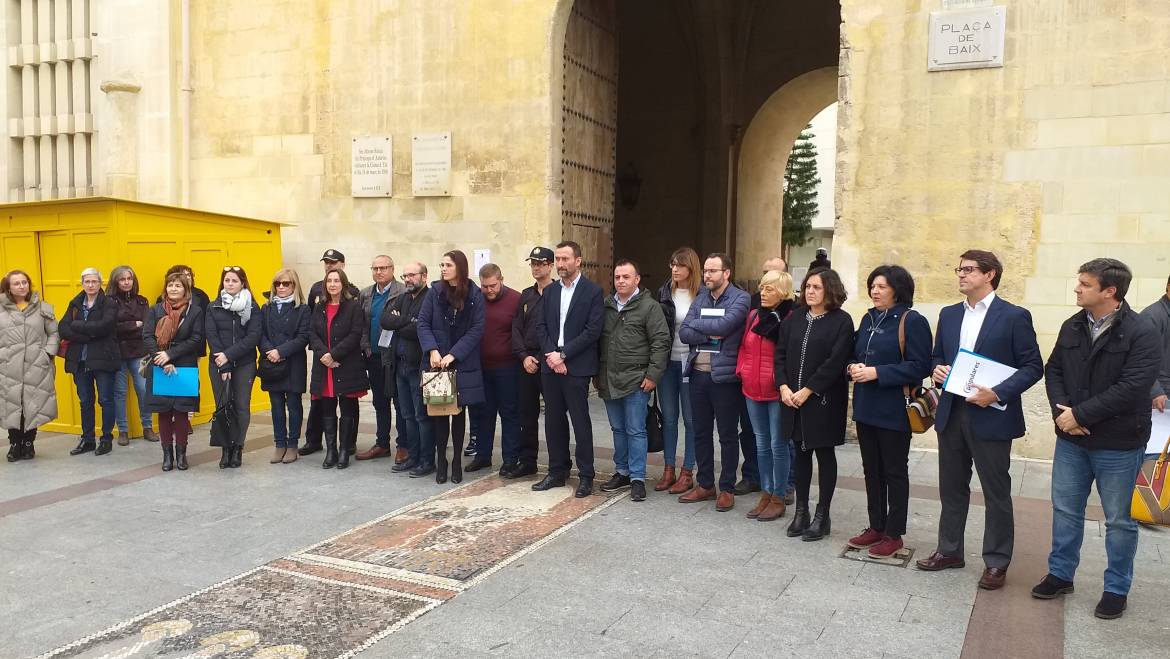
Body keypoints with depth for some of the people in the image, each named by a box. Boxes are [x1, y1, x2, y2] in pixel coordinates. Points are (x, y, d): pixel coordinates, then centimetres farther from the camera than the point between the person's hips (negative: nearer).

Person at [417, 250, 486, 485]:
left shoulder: (475, 295, -3)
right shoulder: (435, 292, 0)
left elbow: (477, 329, -7)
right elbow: (423, 323, -2)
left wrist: (453, 355, -14)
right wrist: (432, 350, -16)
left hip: (463, 364, -1)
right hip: (437, 362, 1)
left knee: (459, 411, 8)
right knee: (439, 411, 4)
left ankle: (457, 461, 18)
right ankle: (441, 460, 14)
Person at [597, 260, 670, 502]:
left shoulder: (649, 307, -6)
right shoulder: (605, 305, 11)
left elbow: (661, 342, -9)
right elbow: (597, 339, 16)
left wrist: (653, 375, -14)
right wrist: (598, 374, 11)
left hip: (636, 381, -5)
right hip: (608, 380, 6)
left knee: (635, 430, -1)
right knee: (618, 429, 15)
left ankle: (637, 478, 8)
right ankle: (622, 472, 27)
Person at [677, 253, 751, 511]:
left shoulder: (740, 299, -6)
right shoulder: (700, 299, 11)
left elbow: (723, 325, -21)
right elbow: (684, 332, 1)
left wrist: (696, 324, -7)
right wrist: (710, 335, -14)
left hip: (724, 375, -6)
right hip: (698, 374, 6)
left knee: (727, 435, 5)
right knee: (701, 432, 13)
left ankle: (727, 489, 16)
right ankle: (705, 484, 26)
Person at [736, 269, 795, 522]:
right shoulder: (753, 315, 7)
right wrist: (741, 371, 6)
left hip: (777, 390, -6)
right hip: (752, 389, 6)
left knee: (778, 445, 3)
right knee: (762, 444, 15)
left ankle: (779, 498, 15)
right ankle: (766, 494, 27)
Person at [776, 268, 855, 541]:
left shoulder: (841, 321, -7)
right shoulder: (794, 319, 8)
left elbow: (835, 361, -14)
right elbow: (780, 354, 7)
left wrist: (807, 391, -16)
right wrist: (783, 387, -7)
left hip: (824, 400, -5)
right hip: (793, 399, 5)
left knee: (824, 454, 6)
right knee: (801, 452, 12)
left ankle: (822, 515, 16)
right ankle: (801, 511, 22)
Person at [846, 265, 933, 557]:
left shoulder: (912, 321, -10)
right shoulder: (868, 319, 11)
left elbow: (919, 367, -16)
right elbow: (855, 354, 18)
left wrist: (876, 373, -20)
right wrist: (853, 367, -6)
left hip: (894, 410, -7)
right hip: (866, 407, 7)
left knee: (894, 472, 5)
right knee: (872, 470, 14)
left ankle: (893, 534, 16)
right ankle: (876, 527, 26)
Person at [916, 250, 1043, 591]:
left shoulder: (1014, 316, -7)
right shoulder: (949, 315, 10)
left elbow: (1033, 366, -8)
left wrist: (998, 394, -19)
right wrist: (936, 369, -5)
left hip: (991, 417, -5)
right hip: (951, 413, 5)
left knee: (996, 492, 6)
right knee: (951, 487, 15)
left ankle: (996, 561, 19)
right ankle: (949, 550, 28)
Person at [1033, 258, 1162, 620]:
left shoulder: (1142, 332, -15)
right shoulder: (1073, 327, 4)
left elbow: (1132, 387, -22)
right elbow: (1053, 370, 8)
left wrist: (1080, 414, -20)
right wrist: (1061, 411, -9)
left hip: (1118, 444, -5)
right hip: (1071, 440, 5)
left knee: (1118, 520, 9)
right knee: (1065, 510, 15)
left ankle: (1116, 589, 25)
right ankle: (1060, 574, 31)